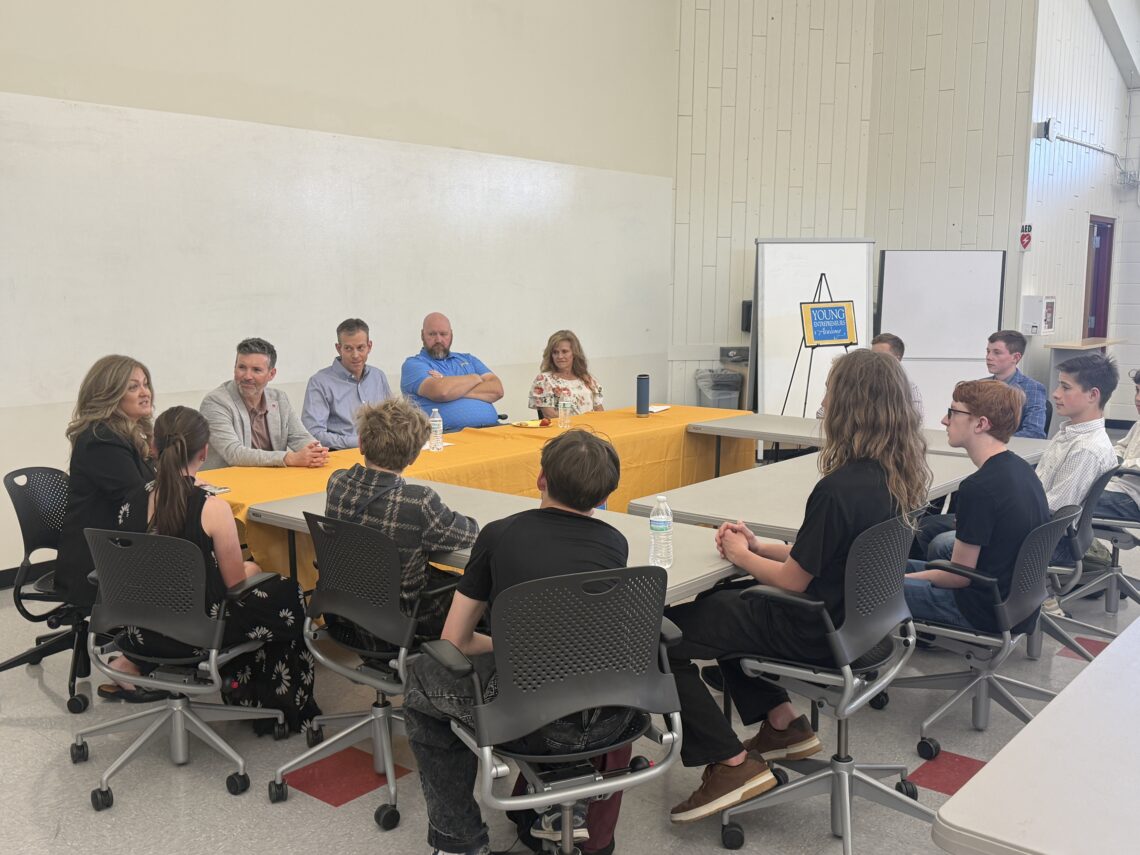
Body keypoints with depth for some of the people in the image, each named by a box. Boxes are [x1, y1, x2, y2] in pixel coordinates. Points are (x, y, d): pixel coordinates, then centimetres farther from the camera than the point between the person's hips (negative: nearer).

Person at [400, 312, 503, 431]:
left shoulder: (468, 359, 23)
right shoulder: (413, 364, 7)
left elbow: (496, 390, 8)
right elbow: (440, 391, -12)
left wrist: (455, 389, -4)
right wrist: (474, 378, 5)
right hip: (450, 434, -3)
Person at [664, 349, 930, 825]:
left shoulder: (840, 488, -29)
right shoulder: (895, 478, -1)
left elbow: (794, 581, -19)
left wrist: (741, 555, -2)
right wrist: (759, 547, 7)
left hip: (816, 635, -9)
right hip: (859, 620, 9)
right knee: (717, 602, 26)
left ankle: (732, 765, -1)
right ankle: (782, 724, 25)